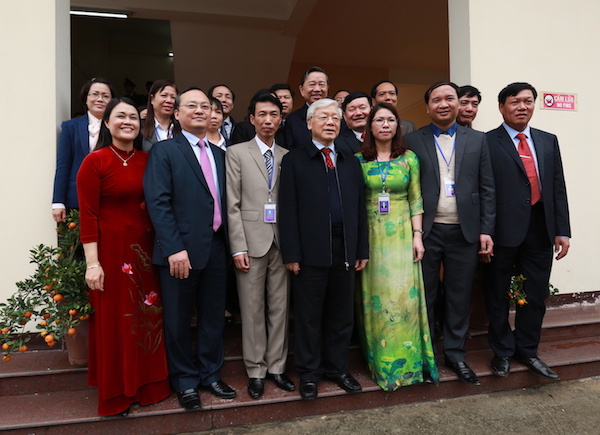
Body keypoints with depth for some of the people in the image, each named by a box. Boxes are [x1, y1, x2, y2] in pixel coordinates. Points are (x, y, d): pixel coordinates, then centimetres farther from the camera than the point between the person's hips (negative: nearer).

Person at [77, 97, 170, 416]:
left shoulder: (147, 160, 6)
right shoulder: (94, 161, -7)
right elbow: (88, 215, -11)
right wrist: (92, 263, -14)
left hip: (145, 249, 5)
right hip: (111, 250, -5)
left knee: (147, 317, 12)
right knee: (114, 321, 7)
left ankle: (148, 385, 32)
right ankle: (115, 395, 27)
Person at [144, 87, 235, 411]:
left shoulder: (219, 154, 14)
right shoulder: (164, 151, -2)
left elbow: (224, 201, 12)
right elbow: (158, 202, -11)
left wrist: (229, 243, 4)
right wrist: (174, 249, -19)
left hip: (216, 248, 5)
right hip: (180, 251, -5)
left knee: (213, 317, 15)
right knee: (179, 320, 9)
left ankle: (210, 374, 33)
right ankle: (185, 381, 28)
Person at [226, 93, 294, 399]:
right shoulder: (236, 153, 3)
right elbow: (232, 205, -3)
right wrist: (238, 247, -9)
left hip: (282, 242, 3)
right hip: (252, 242, -2)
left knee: (280, 308, 9)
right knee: (253, 310, 5)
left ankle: (276, 367, 24)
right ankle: (256, 371, 20)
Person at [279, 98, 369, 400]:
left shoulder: (350, 161, 13)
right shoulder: (294, 160, 0)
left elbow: (360, 207, 11)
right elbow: (288, 210, -6)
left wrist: (362, 249, 6)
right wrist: (291, 254, -12)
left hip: (345, 250, 4)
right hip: (311, 251, -4)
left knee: (342, 315, 14)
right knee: (309, 316, 8)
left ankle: (337, 368, 32)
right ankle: (309, 373, 25)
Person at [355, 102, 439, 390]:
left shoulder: (409, 158, 5)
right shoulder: (358, 159, 3)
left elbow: (415, 200, 5)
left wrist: (417, 235, -3)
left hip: (401, 236, 1)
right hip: (370, 236, 0)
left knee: (404, 296, -1)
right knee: (375, 297, 4)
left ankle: (404, 360, 15)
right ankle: (378, 361, 19)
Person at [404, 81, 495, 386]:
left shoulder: (477, 140, 8)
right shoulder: (412, 141, 2)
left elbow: (486, 189, 6)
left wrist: (486, 230, 0)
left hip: (465, 232, 2)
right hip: (426, 232, -1)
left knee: (459, 296, 11)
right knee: (425, 296, 8)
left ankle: (455, 353, 27)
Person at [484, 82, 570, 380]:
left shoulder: (548, 141, 13)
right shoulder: (487, 143, -3)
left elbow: (558, 188, 10)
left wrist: (562, 230, 5)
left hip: (541, 230, 5)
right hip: (504, 231, -4)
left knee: (535, 295, 13)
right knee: (498, 296, 9)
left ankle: (527, 350, 31)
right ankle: (502, 351, 28)